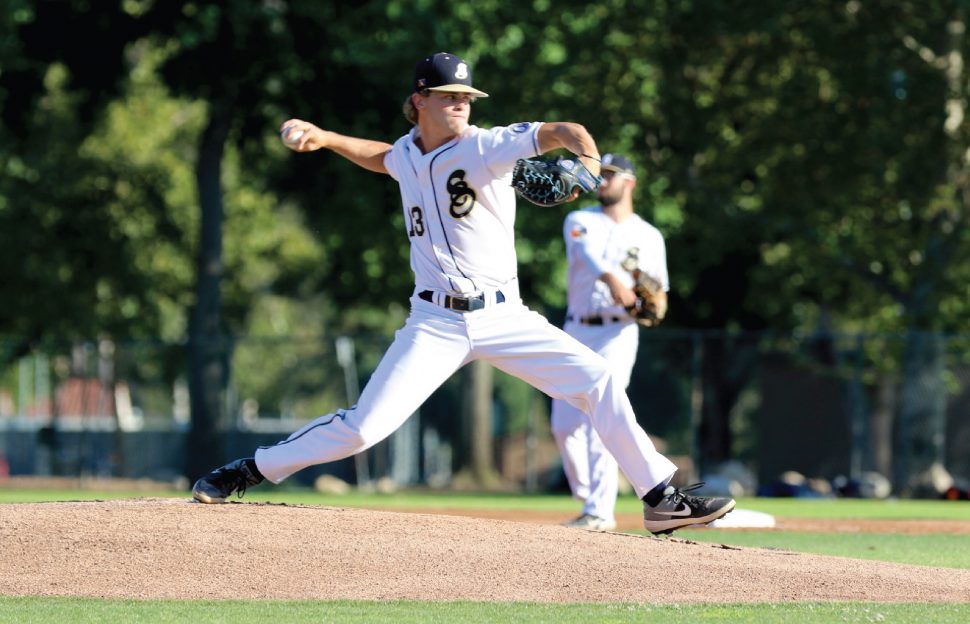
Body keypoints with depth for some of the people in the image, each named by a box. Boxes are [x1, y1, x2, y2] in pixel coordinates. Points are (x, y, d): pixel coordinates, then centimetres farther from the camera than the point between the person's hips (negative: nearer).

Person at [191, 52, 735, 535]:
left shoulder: (486, 147, -8)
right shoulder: (408, 155, 6)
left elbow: (560, 131, -23)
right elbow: (382, 157, 32)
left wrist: (586, 158, -44)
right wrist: (323, 138, 20)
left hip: (503, 317, -1)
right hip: (435, 324, 1)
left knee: (597, 380, -15)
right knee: (364, 426, -10)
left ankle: (662, 499, -7)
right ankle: (248, 472, 6)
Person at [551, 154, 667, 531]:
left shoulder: (649, 237, 7)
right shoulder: (580, 222, 7)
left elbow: (658, 300, 8)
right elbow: (588, 255, -17)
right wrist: (612, 280, -37)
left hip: (617, 334, -3)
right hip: (575, 330, 3)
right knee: (565, 425, 3)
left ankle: (600, 513, -17)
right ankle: (589, 500, 17)